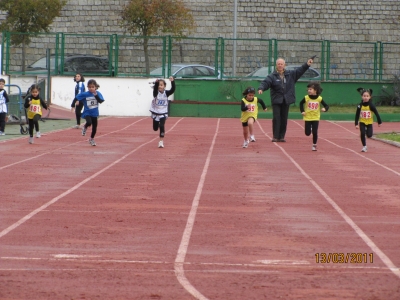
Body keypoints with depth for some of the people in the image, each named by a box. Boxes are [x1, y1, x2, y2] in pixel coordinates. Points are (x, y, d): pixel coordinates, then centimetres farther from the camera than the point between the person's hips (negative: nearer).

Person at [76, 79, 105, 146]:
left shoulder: (98, 93, -6)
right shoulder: (85, 94, -10)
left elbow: (101, 101, -19)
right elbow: (77, 98, -1)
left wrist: (96, 95, -29)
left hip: (94, 113, 3)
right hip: (87, 113, -3)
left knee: (94, 127, 11)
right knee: (89, 122, -30)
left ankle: (91, 139, 35)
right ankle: (85, 127, 7)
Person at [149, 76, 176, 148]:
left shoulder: (166, 93, -9)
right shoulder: (156, 93, -12)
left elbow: (173, 90, -26)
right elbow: (155, 88, -34)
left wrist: (172, 81, -42)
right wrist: (156, 83, -55)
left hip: (163, 113, -1)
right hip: (155, 112, 1)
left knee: (162, 126, -19)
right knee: (155, 128, 12)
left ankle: (161, 141, -12)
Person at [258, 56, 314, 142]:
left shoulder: (290, 74, 9)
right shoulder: (272, 76, -3)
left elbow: (299, 71, 8)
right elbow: (265, 82, -14)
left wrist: (307, 65, -6)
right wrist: (261, 88, -34)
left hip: (286, 100, 3)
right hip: (276, 100, -3)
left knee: (284, 119, 6)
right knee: (276, 118, -7)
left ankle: (281, 136, 12)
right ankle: (275, 136, -2)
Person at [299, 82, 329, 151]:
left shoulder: (319, 99, -8)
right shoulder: (306, 98, -6)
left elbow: (326, 105, -1)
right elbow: (301, 103, 12)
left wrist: (325, 109, -24)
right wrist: (302, 111, 0)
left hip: (316, 118, -1)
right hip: (307, 118, 1)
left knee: (315, 132, -5)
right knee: (307, 133, -1)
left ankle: (314, 145, 10)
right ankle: (310, 129, 35)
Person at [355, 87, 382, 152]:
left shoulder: (371, 105, -15)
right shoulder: (360, 106, -12)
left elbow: (376, 113, -7)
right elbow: (357, 115, -5)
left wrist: (379, 122, -3)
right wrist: (356, 124, -7)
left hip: (369, 122, -1)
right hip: (362, 122, 1)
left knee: (369, 135, -6)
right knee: (362, 134, -11)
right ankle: (364, 146, 5)